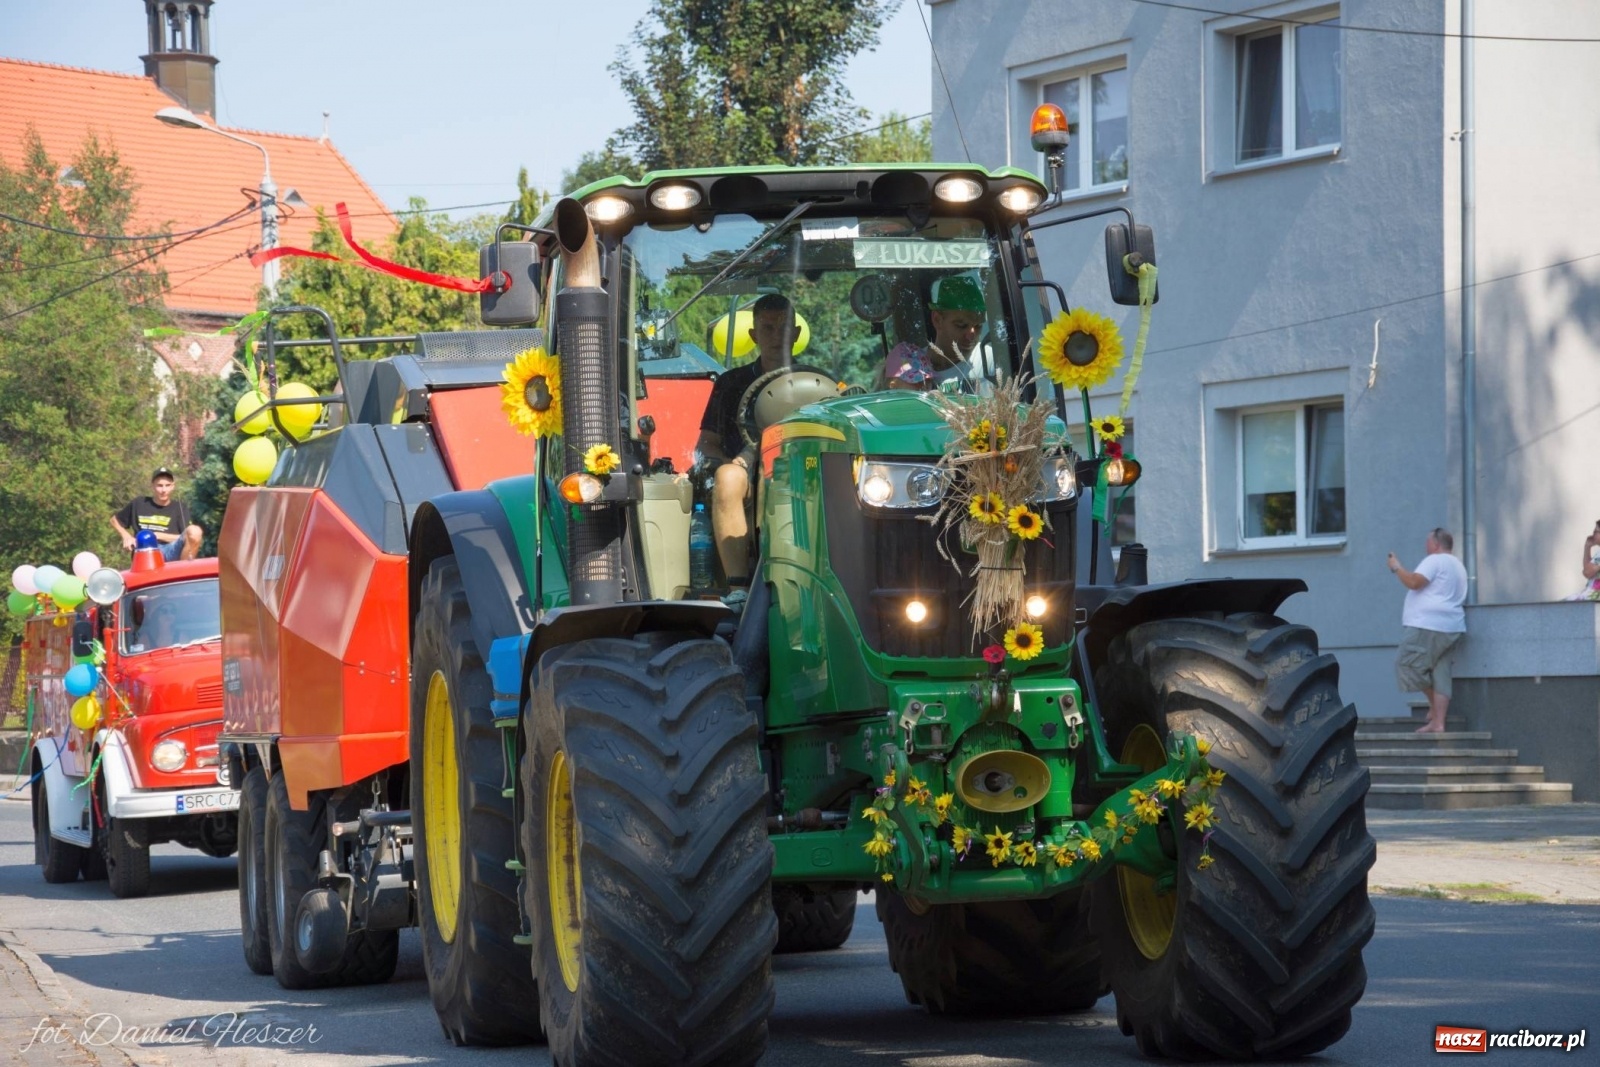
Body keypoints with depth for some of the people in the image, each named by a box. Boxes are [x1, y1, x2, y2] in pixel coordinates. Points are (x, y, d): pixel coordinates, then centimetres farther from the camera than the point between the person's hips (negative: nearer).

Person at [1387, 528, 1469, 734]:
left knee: (1407, 664, -3)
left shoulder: (1435, 561, -7)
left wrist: (1396, 568, -4)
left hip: (1428, 626, -10)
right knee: (1439, 673, 3)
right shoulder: (1457, 565, 24)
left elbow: (1414, 582, -18)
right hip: (1449, 628, 10)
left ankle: (1435, 705, 0)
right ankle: (1438, 722, -3)